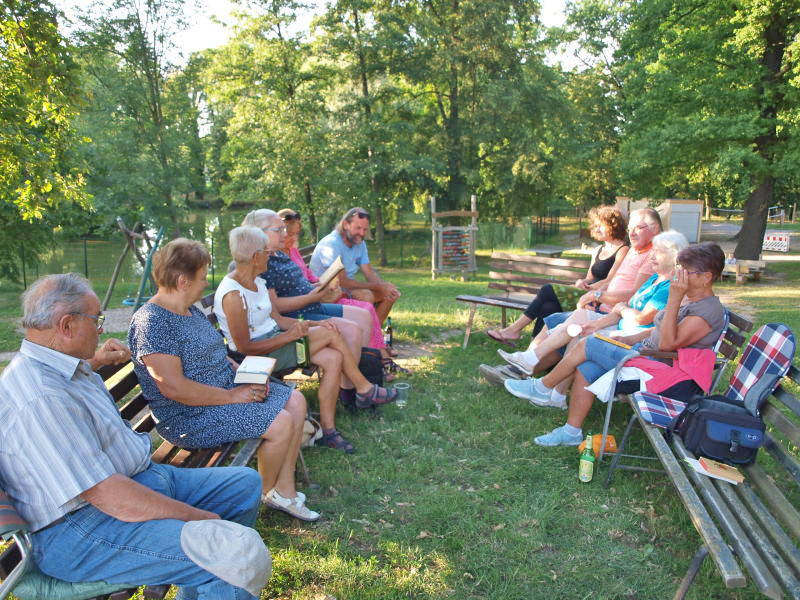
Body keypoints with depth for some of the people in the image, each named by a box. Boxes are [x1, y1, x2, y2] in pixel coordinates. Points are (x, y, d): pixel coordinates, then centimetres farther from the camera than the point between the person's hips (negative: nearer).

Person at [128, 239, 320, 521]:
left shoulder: (192, 311, 13)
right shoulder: (151, 322, -20)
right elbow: (173, 387, -27)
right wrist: (232, 396, -21)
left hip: (227, 390, 10)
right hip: (190, 417, -10)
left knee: (295, 401, 2)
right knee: (281, 423, -20)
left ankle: (284, 490, 8)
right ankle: (265, 496, 6)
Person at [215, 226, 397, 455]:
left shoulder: (257, 282, 9)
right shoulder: (232, 295, -21)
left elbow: (277, 319, 9)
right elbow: (245, 347, -21)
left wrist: (313, 324, -4)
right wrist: (289, 336, -22)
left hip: (275, 340, 9)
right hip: (260, 355, -9)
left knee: (333, 358, -11)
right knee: (330, 333, -17)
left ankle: (327, 429, -5)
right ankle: (365, 389, 0)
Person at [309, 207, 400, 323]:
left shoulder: (360, 243, 5)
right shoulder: (331, 244, -22)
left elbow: (370, 273, 3)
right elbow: (342, 281, -27)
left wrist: (384, 286, -21)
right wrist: (378, 287, -23)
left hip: (347, 289, 9)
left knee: (392, 293, -1)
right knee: (366, 295, -32)